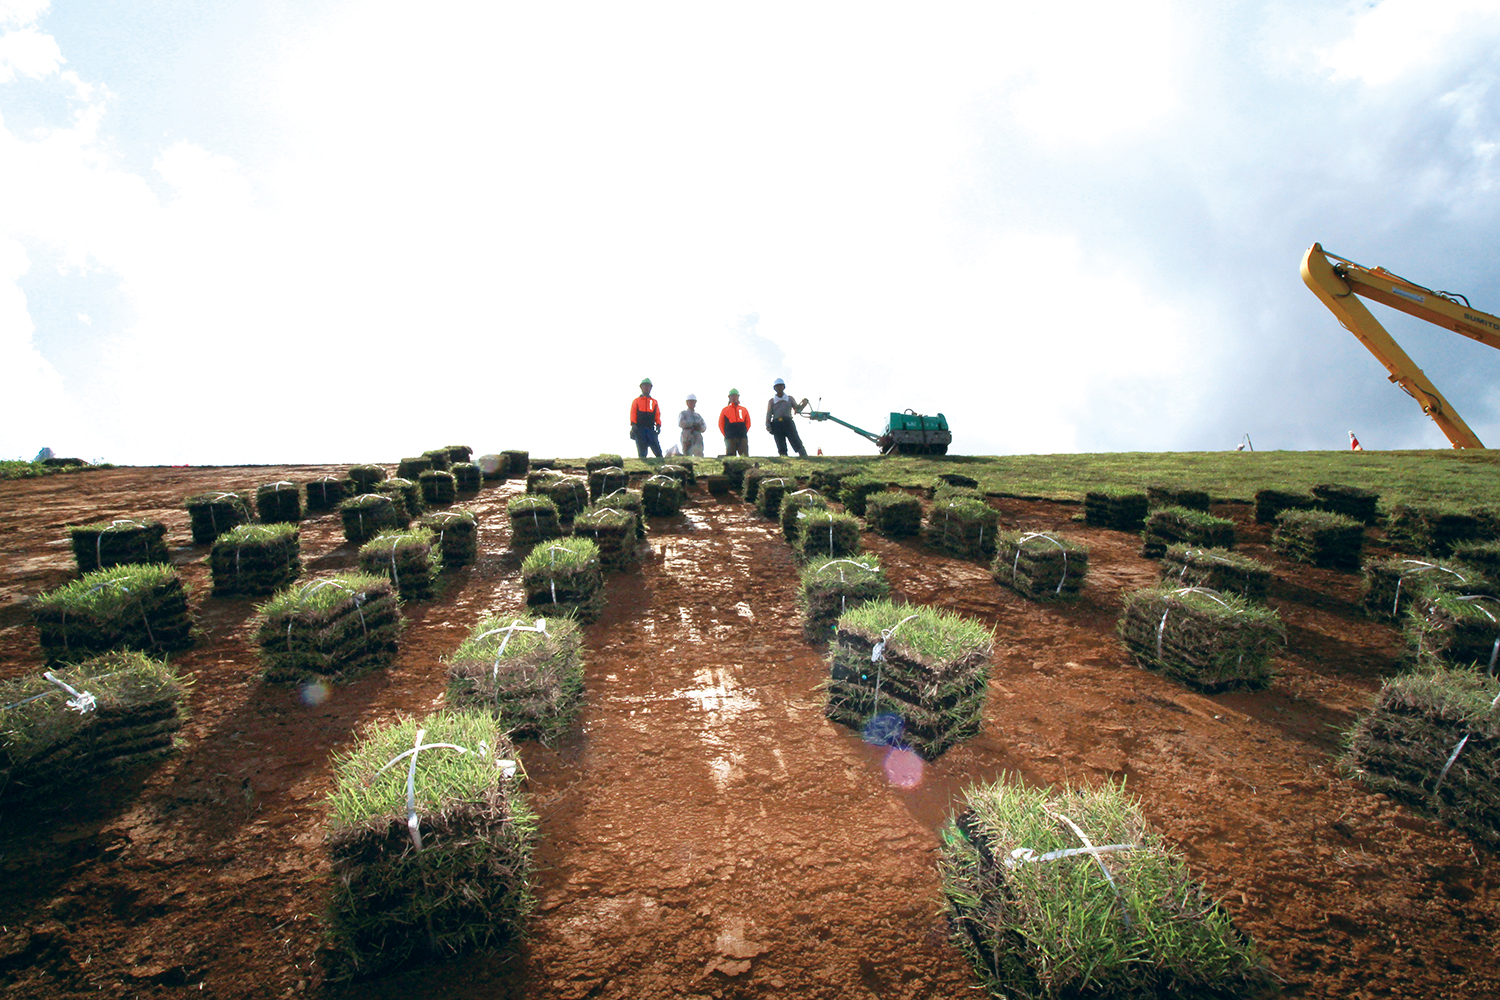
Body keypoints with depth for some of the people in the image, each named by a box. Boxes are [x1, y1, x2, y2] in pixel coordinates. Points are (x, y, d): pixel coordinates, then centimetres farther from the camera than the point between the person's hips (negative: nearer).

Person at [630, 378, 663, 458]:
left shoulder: (654, 402, 18)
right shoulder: (636, 401, 13)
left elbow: (657, 416, 14)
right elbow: (633, 415, 4)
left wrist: (658, 425, -1)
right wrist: (633, 425, -11)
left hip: (651, 429, 2)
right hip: (639, 429, -1)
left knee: (658, 451, -9)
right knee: (642, 453, -2)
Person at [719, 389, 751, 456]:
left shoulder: (744, 410, 18)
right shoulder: (724, 410, 13)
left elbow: (748, 423, 18)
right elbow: (721, 424, 11)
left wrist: (743, 432, 7)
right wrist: (727, 435, 4)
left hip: (742, 438, 2)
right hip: (730, 439, -1)